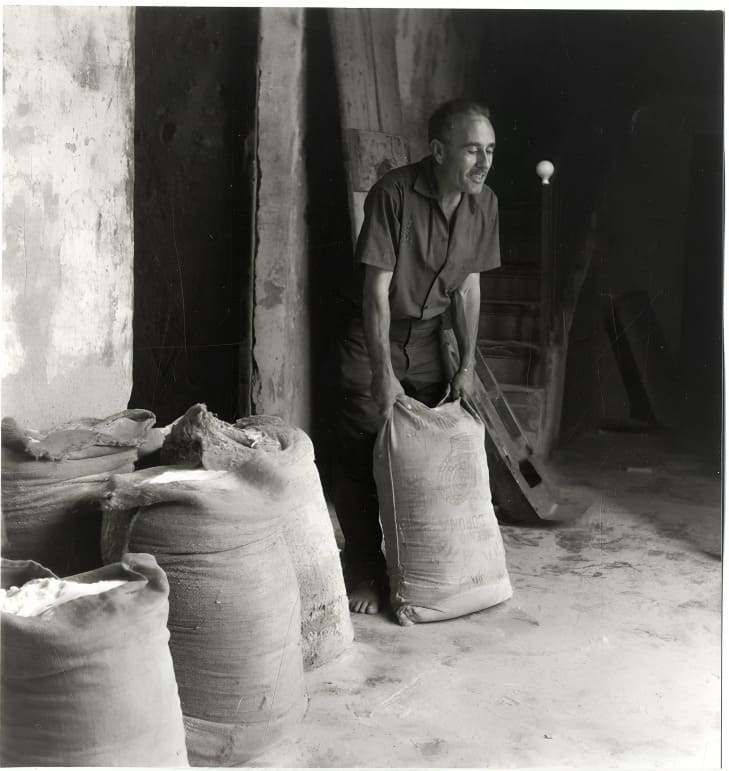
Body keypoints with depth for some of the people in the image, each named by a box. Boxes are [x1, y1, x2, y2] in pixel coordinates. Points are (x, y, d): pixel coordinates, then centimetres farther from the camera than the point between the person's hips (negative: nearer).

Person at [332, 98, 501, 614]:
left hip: (426, 338, 5)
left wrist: (468, 364, 1)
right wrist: (383, 374, -26)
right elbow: (376, 290, -24)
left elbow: (468, 285, 3)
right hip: (372, 337, -5)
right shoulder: (394, 193, -24)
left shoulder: (484, 203, -6)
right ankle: (364, 573, 7)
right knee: (362, 458, -5)